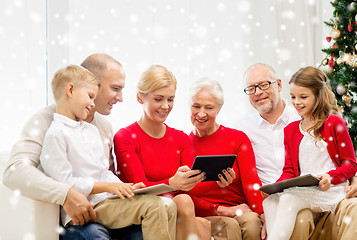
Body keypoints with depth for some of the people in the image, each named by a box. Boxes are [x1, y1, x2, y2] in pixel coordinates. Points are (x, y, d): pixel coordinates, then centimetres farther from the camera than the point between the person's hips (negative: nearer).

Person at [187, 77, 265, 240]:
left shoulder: (238, 139, 9)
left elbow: (251, 183, -3)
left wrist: (266, 216, -23)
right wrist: (220, 210, -15)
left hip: (240, 211, 2)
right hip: (203, 216, -2)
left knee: (251, 221, -33)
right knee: (229, 226, -35)